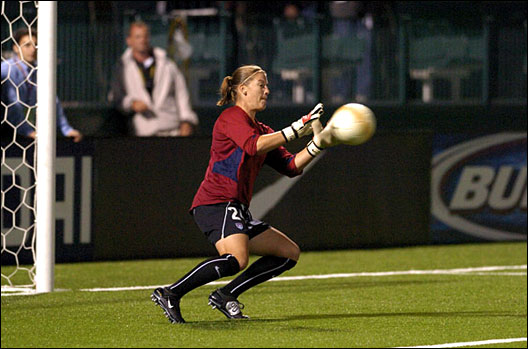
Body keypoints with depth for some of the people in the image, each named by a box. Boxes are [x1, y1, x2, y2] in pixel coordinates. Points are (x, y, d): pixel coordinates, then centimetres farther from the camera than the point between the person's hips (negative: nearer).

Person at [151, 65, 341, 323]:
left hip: (237, 210, 10)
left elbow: (290, 167, 19)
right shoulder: (231, 117, -2)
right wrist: (296, 130, -23)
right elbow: (253, 146, -23)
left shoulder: (260, 129, 25)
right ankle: (170, 294, -26)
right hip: (216, 203, -10)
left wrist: (317, 144, 6)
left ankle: (225, 296, 1)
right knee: (236, 260, -32)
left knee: (290, 253, 9)